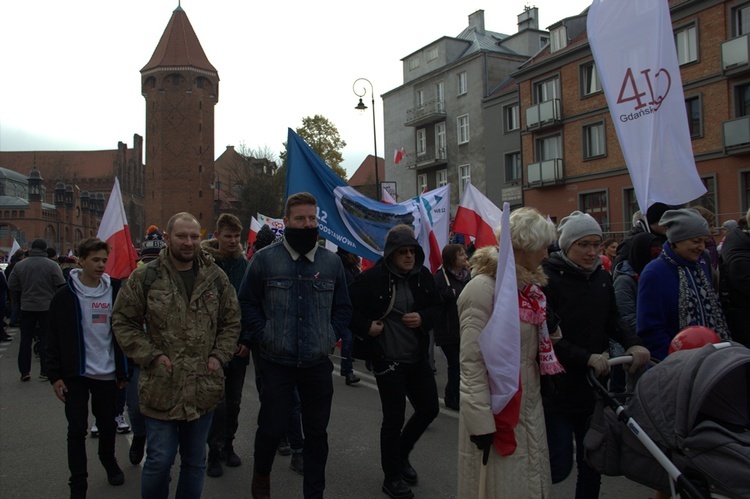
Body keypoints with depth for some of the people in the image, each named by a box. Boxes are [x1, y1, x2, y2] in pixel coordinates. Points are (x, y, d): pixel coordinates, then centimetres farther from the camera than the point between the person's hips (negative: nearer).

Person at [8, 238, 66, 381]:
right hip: (47, 307, -2)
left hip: (27, 307, 2)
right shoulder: (52, 265, -11)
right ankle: (45, 371, 6)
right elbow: (61, 285, -13)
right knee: (46, 339, 5)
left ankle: (24, 371, 13)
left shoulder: (19, 265, -2)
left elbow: (11, 286, 2)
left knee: (25, 339, 11)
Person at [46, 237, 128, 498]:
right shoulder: (65, 296, -6)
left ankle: (108, 460, 41)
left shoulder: (115, 292, 0)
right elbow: (54, 339, -3)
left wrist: (124, 371, 4)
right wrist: (55, 375, -6)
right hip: (75, 374, -2)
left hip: (107, 374, 2)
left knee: (108, 425, 15)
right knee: (77, 430, 3)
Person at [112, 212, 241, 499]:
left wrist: (219, 356, -2)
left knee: (196, 461, 16)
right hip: (161, 388, -2)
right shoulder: (145, 277, -4)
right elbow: (123, 322, -1)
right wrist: (152, 356, -10)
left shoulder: (216, 278, 3)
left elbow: (232, 321, 10)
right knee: (159, 460, 5)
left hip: (203, 389, 3)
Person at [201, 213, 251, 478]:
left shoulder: (244, 265, 2)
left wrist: (247, 340, -7)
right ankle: (214, 453, 17)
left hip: (238, 345, 3)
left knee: (234, 401, 13)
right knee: (217, 402, 1)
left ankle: (228, 445, 30)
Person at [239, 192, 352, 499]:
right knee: (272, 426, 8)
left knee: (317, 431, 12)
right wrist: (264, 336, -8)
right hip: (276, 363, -2)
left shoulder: (332, 262, 5)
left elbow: (343, 307, 14)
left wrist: (332, 336, 1)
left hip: (319, 364, 3)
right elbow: (247, 303, 1)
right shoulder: (265, 259, -3)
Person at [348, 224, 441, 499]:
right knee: (394, 419, 4)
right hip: (388, 359, -6)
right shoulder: (373, 277, -15)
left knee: (429, 409, 14)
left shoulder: (423, 275, 0)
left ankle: (401, 454, 40)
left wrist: (423, 318, -10)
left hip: (418, 357, 6)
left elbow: (436, 307, 10)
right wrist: (366, 327, -17)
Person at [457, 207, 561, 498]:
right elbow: (472, 362, -21)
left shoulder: (528, 286, 8)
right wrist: (481, 424, -21)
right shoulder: (483, 288, -19)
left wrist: (549, 327, -3)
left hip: (529, 404, 8)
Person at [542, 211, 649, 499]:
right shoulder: (548, 278, -14)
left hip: (594, 386, 6)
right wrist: (586, 358, -25)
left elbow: (612, 320, 12)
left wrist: (632, 343, -7)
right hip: (558, 388, -6)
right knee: (560, 465, 1)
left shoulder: (602, 277, 6)